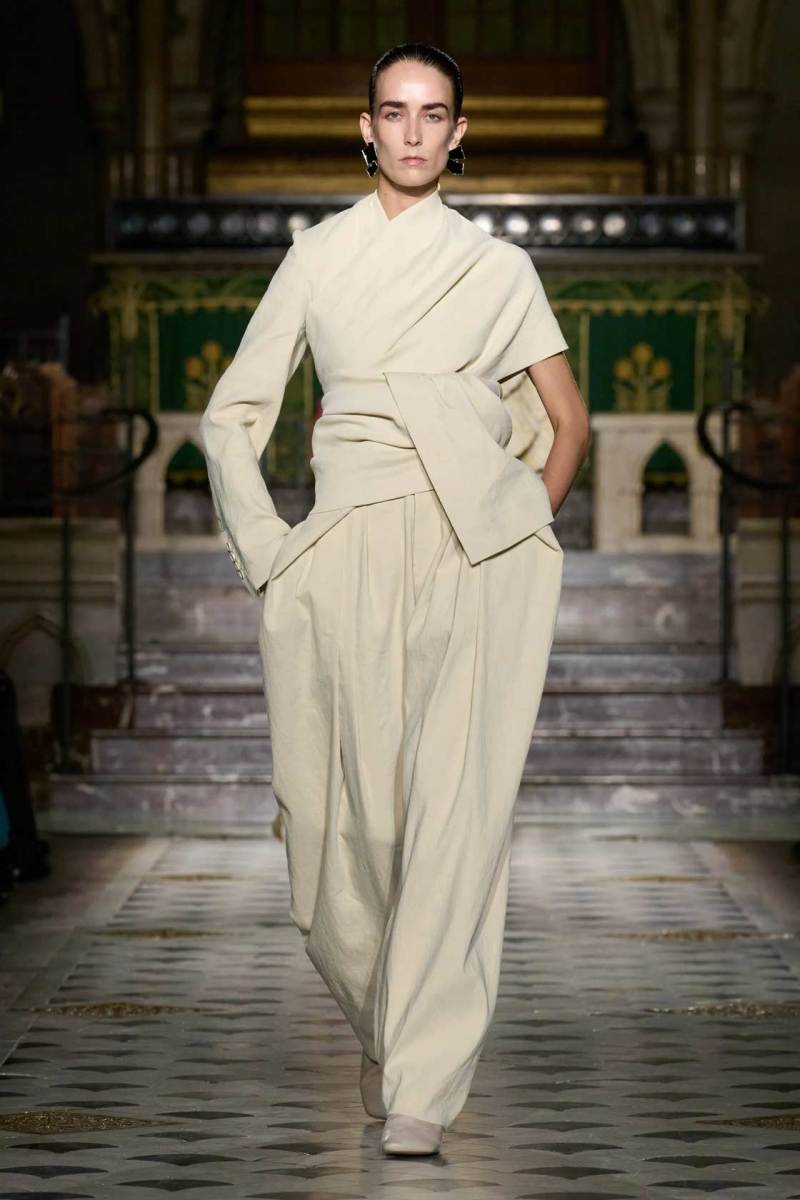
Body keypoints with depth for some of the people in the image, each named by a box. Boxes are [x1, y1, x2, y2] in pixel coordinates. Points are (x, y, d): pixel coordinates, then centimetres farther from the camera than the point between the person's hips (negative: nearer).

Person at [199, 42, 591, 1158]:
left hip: (472, 552, -1)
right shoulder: (317, 255, 14)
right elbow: (232, 414, 14)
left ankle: (420, 1092, -13)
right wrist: (265, 550, 3)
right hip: (348, 552, 1)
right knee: (353, 806, -3)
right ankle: (381, 1027, 24)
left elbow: (570, 421, 20)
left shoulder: (498, 268, 14)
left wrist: (528, 525, 7)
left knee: (455, 805, -12)